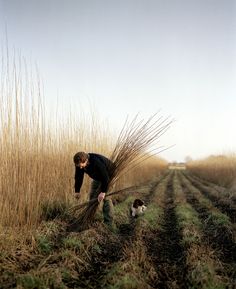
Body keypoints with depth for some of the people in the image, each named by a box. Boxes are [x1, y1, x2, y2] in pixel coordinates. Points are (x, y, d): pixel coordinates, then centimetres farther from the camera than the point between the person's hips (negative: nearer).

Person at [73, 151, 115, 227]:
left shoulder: (97, 162, -41)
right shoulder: (79, 164, -19)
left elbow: (105, 177, -36)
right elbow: (78, 177, -5)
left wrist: (103, 192, -34)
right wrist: (77, 191, -3)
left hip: (108, 176, -7)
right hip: (97, 177, 7)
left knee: (106, 198, -14)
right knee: (92, 196, 5)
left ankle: (108, 224, -11)